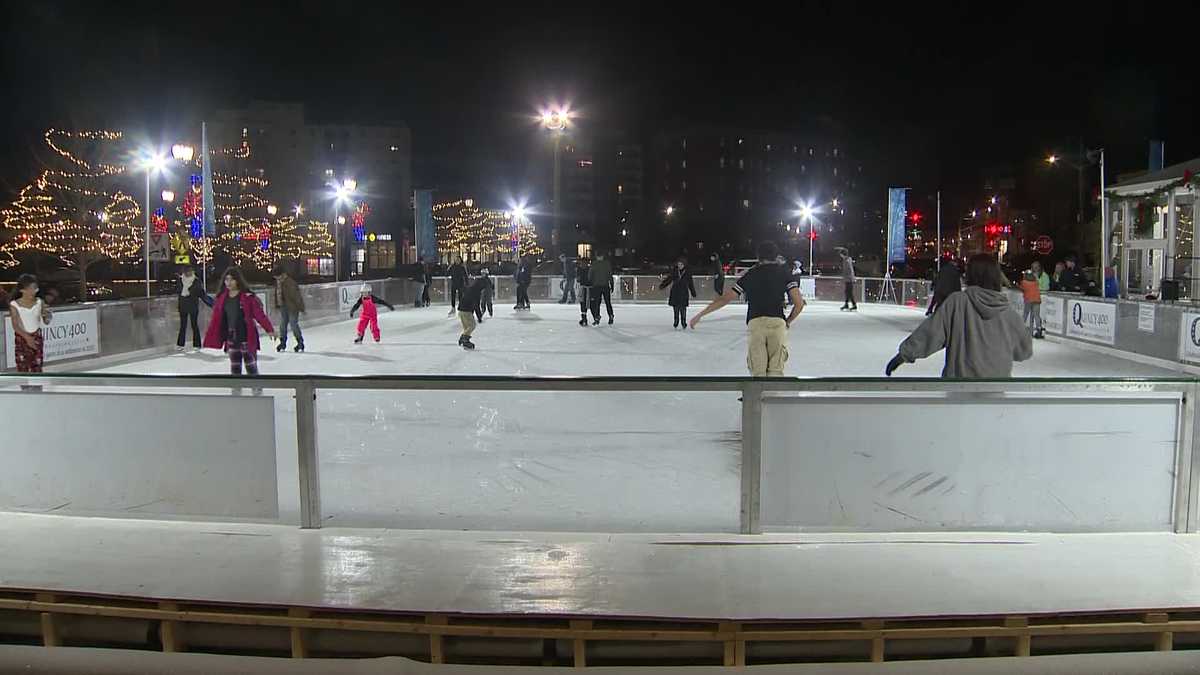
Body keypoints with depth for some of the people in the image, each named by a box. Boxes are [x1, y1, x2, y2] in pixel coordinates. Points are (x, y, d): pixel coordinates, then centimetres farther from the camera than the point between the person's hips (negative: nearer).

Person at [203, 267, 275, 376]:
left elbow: (259, 314, -14)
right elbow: (216, 319, 8)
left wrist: (269, 329, -22)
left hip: (247, 337, -5)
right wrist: (209, 337, 9)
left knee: (251, 367, 1)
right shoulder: (222, 298, 5)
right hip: (231, 338, 5)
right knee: (235, 368, 12)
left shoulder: (247, 296, -10)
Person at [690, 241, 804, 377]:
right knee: (776, 370, 5)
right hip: (777, 323, -1)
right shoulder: (785, 273, 11)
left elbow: (725, 299, 14)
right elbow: (799, 303, 2)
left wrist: (700, 315, 21)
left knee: (757, 371, 6)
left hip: (755, 323, 1)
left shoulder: (750, 275, 15)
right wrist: (788, 322, 20)